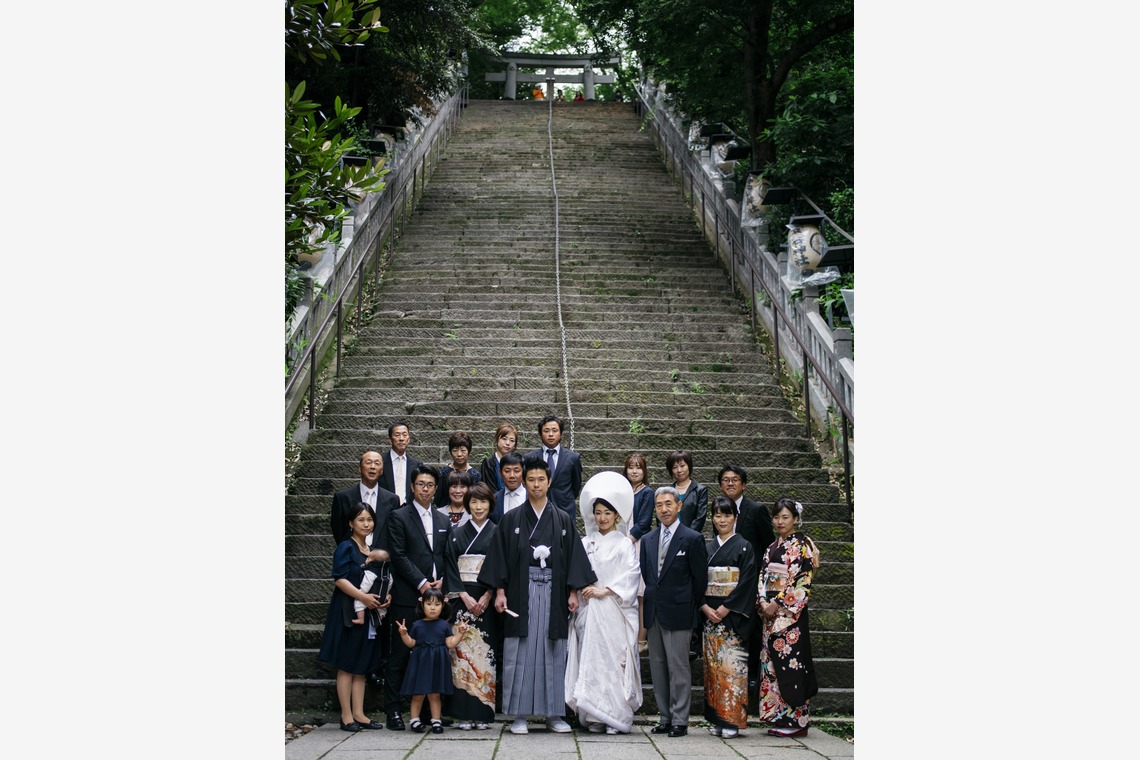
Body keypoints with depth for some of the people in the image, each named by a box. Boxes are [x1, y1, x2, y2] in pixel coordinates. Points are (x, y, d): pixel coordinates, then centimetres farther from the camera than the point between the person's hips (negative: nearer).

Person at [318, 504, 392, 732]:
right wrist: (362, 596, -26)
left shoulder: (373, 551, 15)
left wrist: (386, 597, 2)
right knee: (346, 666, -2)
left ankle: (358, 714, 12)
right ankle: (346, 716, 0)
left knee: (361, 666, 8)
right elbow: (340, 579, -16)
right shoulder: (346, 548, -7)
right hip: (348, 613, -7)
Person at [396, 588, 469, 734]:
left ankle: (436, 721, 12)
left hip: (438, 664, 0)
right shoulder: (417, 625, 3)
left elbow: (451, 644, 1)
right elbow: (411, 644, 5)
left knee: (435, 694, 5)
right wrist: (404, 634, -9)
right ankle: (415, 720, 14)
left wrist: (460, 633, -7)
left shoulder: (444, 625, 3)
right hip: (420, 663, 0)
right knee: (418, 694, 3)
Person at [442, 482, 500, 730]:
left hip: (488, 602, -1)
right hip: (462, 600, 1)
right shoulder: (457, 533, 10)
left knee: (485, 652, -5)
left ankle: (484, 713, -1)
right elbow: (451, 567, 4)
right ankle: (464, 714, -5)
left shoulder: (497, 533, 6)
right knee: (463, 651, -6)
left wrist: (487, 597, -10)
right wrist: (465, 596, -8)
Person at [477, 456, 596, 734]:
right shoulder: (511, 519, 5)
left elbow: (573, 556, 8)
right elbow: (500, 556, 3)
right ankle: (519, 714, 4)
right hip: (521, 594, -1)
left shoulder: (563, 520, 9)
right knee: (520, 654, -2)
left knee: (553, 653, 3)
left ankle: (554, 714, 10)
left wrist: (573, 592, 1)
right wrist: (499, 591, -5)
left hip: (553, 595, 1)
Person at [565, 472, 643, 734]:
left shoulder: (624, 544, 3)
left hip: (613, 611, -3)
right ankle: (595, 716, 4)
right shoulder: (585, 543, 14)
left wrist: (604, 590, -11)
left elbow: (632, 574, -6)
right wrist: (581, 589, -8)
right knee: (590, 660, 0)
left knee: (613, 660, -7)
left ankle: (617, 716, -2)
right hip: (588, 611, 3)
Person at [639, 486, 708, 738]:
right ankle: (665, 718, 16)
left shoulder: (692, 539, -5)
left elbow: (700, 578, -3)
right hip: (654, 613, 6)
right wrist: (651, 600, 10)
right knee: (657, 666, 8)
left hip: (678, 613, -6)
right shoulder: (647, 540, 11)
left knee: (678, 667, -3)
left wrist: (689, 607, 0)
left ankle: (680, 721, 3)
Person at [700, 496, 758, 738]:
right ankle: (716, 719, 8)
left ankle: (732, 720, -6)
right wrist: (705, 607, -6)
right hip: (710, 615, 4)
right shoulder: (707, 548, 13)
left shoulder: (744, 547, 0)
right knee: (712, 665, 3)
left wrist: (726, 608, -14)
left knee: (731, 664, -9)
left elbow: (747, 582, -8)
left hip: (733, 616, -4)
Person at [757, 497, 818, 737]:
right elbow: (763, 576, 15)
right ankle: (780, 718, 12)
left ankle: (796, 720, -3)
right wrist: (763, 602, -3)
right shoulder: (772, 547, 16)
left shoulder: (800, 545, -6)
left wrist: (777, 604, -15)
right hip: (771, 611, 7)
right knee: (773, 661, 6)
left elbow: (803, 581, -13)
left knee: (789, 662, -8)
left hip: (790, 613, -7)